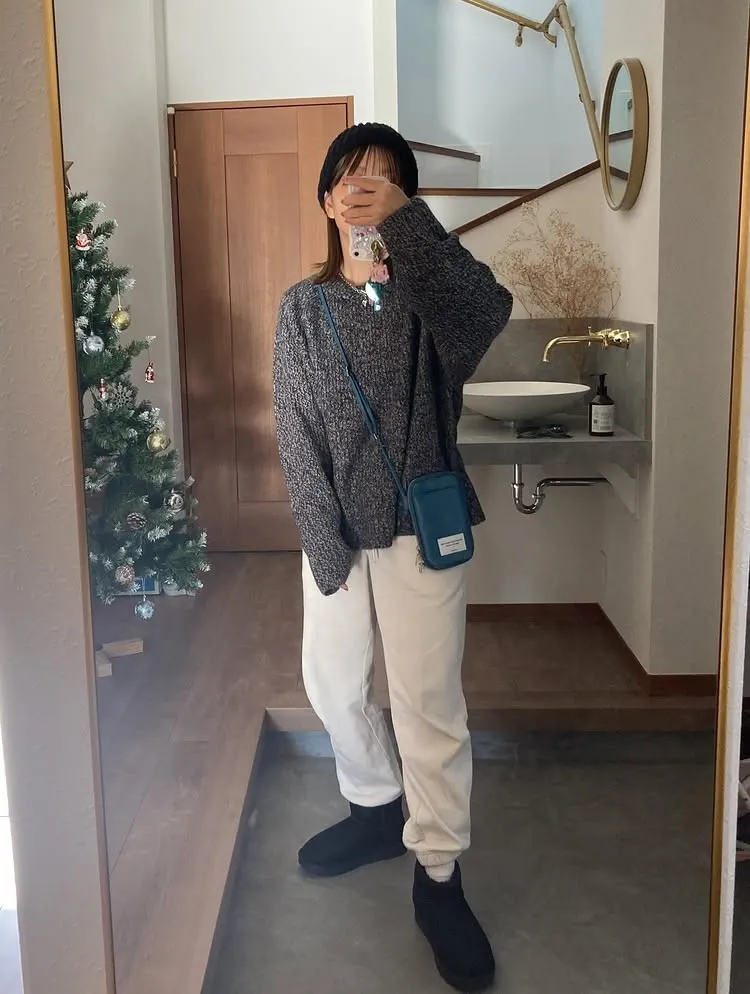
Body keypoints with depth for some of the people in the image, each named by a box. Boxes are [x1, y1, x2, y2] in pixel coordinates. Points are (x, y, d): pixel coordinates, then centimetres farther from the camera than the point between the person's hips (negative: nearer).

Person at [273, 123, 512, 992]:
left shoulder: (430, 295, -3)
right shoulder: (302, 307, 3)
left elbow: (491, 309, -28)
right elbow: (295, 433, -2)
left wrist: (402, 217, -31)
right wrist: (326, 539, -10)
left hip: (420, 525, -3)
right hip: (333, 527, 3)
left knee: (428, 699, 0)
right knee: (330, 682, 14)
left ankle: (437, 875, 16)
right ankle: (377, 806, 39)